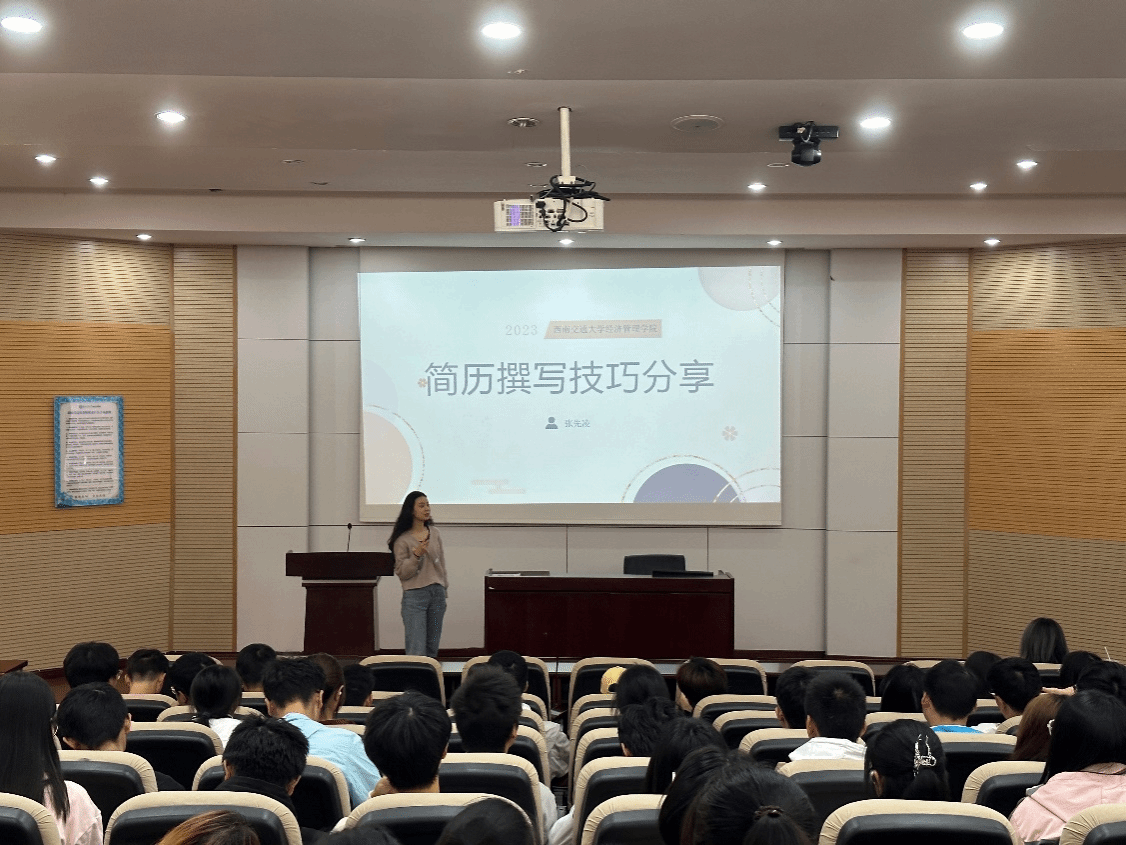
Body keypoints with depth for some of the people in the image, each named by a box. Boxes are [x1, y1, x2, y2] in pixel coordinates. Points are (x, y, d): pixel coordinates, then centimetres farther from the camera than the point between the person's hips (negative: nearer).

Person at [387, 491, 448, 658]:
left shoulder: (435, 533, 9)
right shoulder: (402, 540, -6)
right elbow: (401, 573, -8)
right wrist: (416, 555, -21)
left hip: (437, 593, 5)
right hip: (415, 594, -5)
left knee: (432, 647, 10)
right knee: (416, 650, -9)